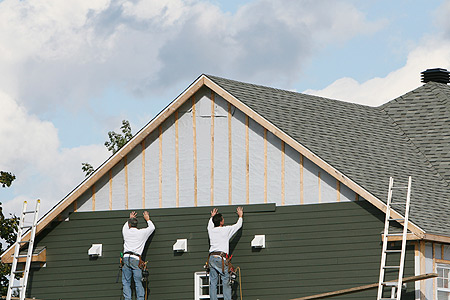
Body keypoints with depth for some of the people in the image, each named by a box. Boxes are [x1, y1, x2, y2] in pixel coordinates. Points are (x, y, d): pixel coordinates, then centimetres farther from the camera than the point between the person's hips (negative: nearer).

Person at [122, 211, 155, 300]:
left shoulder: (126, 232, 13)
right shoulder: (142, 233, 9)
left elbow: (125, 227, 40)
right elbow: (152, 227, 28)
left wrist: (130, 218, 56)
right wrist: (147, 219, 45)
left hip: (126, 258, 1)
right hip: (136, 259, -1)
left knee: (126, 282, 0)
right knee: (138, 282, -2)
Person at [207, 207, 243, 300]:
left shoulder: (211, 230, 12)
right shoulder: (226, 230, -1)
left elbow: (210, 224, 39)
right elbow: (238, 225, 14)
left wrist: (212, 216, 57)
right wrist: (240, 216, 32)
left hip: (211, 257, 5)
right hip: (220, 258, -5)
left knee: (213, 283, 4)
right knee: (226, 282, -2)